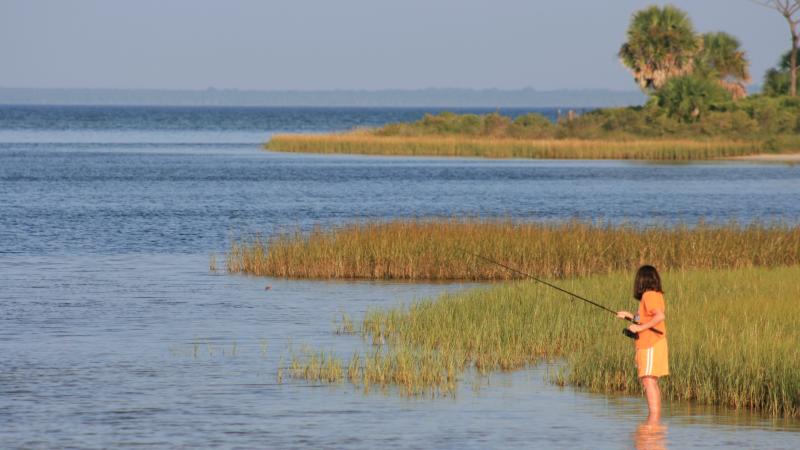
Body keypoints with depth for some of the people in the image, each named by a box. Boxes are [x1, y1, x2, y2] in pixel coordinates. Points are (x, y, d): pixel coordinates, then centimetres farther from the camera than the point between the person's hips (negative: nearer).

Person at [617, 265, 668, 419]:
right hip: (649, 344, 10)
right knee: (650, 381, 13)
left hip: (651, 344, -10)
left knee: (649, 381, -13)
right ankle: (655, 418, 14)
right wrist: (629, 316, 25)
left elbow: (660, 315, -27)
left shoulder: (649, 295, -13)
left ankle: (654, 416, -18)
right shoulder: (656, 295, 16)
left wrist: (640, 327, -24)